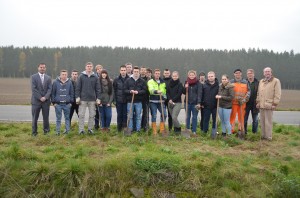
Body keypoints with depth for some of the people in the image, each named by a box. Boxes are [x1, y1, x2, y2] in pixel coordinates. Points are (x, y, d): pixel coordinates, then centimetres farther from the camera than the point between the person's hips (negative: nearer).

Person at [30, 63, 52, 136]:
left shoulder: (48, 78, 10)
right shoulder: (33, 77, 2)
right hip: (36, 100, -2)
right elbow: (33, 89, -6)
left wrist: (45, 97, -12)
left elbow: (49, 89, 2)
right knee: (35, 118, 4)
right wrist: (40, 98, -12)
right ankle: (34, 132, 14)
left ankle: (46, 130, 17)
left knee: (46, 117, 5)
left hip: (46, 100, 2)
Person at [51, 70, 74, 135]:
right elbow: (53, 93, 3)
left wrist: (71, 102, 3)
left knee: (67, 117, 6)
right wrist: (54, 102, -2)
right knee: (58, 118, 4)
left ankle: (67, 130, 15)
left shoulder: (69, 82, 5)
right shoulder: (55, 82, 2)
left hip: (67, 104, 1)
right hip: (58, 103, -1)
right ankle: (57, 131, 11)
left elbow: (72, 93, 9)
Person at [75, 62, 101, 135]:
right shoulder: (81, 76, 2)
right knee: (81, 115, 1)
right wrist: (77, 97, -6)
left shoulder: (95, 77, 6)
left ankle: (90, 129, 18)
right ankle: (81, 129, 9)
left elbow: (98, 89, 6)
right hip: (83, 99, -1)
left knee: (92, 115, 6)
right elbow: (78, 88, 1)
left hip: (92, 99, 2)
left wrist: (98, 98, 1)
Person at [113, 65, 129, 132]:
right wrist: (114, 99, 0)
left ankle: (124, 128, 14)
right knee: (119, 115, 7)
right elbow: (114, 90, 5)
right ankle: (119, 128, 17)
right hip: (119, 101, 1)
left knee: (125, 114, 4)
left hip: (126, 101, -1)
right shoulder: (116, 80, 3)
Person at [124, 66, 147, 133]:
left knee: (138, 117, 6)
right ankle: (130, 130, 13)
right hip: (130, 101, 0)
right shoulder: (128, 80, 7)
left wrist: (138, 92, -16)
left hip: (138, 102, 0)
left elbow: (144, 90, -1)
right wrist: (130, 91, -15)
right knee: (130, 116, 4)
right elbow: (125, 90, 4)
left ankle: (138, 130, 14)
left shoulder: (142, 81, 7)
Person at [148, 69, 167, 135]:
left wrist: (164, 96, 8)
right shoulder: (150, 81, -1)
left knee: (164, 114, -3)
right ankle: (154, 131, 9)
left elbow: (165, 90, 24)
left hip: (161, 101, 4)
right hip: (153, 101, -4)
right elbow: (151, 90, -19)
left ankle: (162, 129, 13)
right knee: (154, 116, -1)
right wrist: (156, 91, -37)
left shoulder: (163, 82, 16)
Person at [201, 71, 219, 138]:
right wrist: (202, 103, 1)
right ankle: (204, 132, 19)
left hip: (215, 106, -1)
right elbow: (201, 95, 5)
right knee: (206, 120, 9)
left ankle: (214, 133, 20)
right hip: (206, 106, 1)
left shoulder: (218, 85, -2)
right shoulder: (204, 85, 2)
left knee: (215, 120, 8)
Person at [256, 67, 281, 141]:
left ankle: (268, 137, 5)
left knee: (268, 122, -4)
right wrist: (258, 102, 13)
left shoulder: (276, 81, -2)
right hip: (261, 105, 6)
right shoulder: (261, 81, 18)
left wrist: (275, 104, -12)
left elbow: (278, 94, -7)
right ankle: (263, 135, 20)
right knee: (262, 121, 11)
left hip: (269, 105, -6)